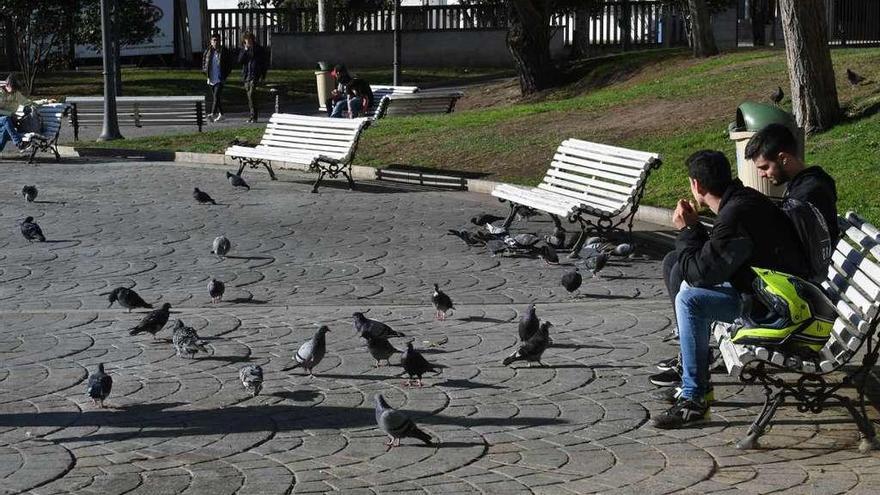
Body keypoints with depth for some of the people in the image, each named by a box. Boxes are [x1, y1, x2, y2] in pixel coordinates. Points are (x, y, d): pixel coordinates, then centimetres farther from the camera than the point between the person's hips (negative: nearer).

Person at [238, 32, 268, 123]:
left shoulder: (259, 49, -1)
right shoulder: (244, 49, 11)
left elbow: (264, 63, 1)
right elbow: (240, 60, -1)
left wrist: (262, 75, -6)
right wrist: (245, 50, -10)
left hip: (255, 75, -5)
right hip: (246, 76, 5)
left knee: (251, 94, -17)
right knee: (249, 96, 8)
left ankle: (253, 116, -16)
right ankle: (252, 115, 16)